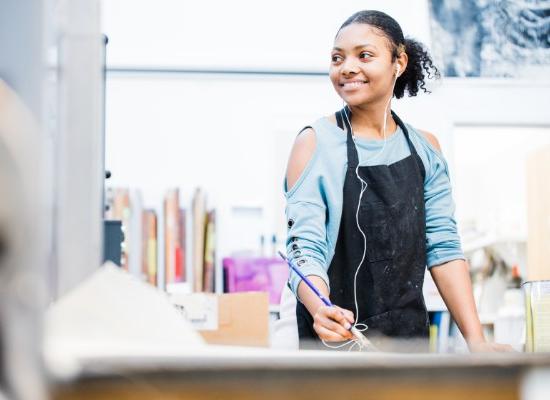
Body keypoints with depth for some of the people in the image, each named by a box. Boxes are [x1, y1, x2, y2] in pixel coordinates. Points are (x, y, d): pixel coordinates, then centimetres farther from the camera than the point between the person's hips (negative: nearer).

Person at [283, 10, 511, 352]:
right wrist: (320, 309, -35)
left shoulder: (425, 147, 3)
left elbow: (443, 247, 3)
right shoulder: (316, 142, -8)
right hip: (338, 337, -3)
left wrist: (476, 340, -6)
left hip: (410, 334, 4)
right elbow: (304, 246, -15)